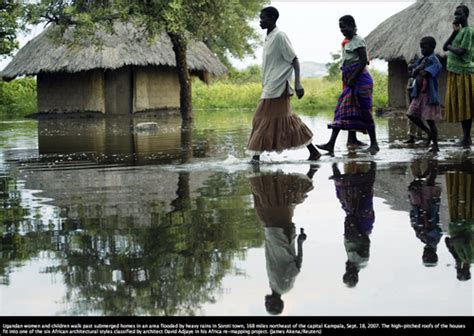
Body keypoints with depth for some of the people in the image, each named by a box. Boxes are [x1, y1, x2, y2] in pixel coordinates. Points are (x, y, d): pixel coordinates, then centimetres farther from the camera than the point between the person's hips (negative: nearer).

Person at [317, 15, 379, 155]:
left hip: (360, 79, -9)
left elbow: (363, 62, -18)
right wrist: (347, 80, 14)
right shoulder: (347, 42, 15)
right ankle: (331, 144, -2)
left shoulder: (358, 41, -11)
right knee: (341, 111, 2)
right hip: (350, 82, 9)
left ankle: (374, 144, 6)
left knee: (365, 111, -3)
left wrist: (352, 79, -18)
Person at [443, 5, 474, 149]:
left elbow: (461, 51, -20)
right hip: (455, 73, 9)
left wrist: (450, 47, -1)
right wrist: (454, 32, -2)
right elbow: (444, 47, 8)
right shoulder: (459, 32, 17)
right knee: (459, 106, 10)